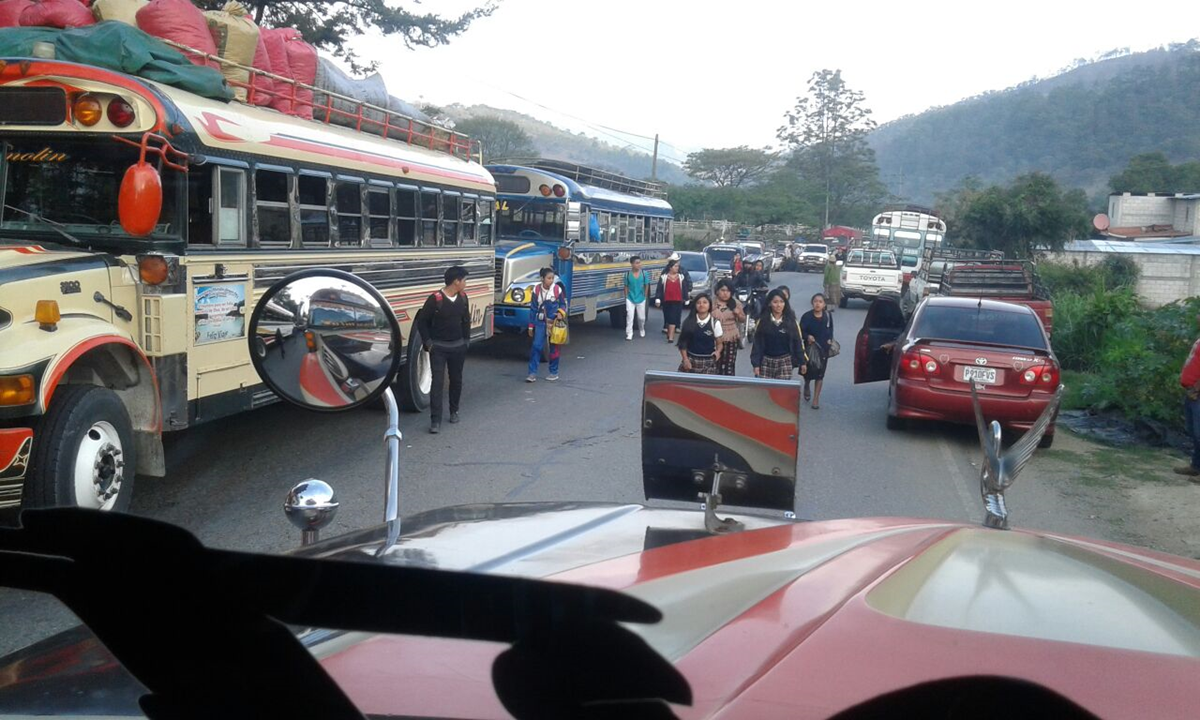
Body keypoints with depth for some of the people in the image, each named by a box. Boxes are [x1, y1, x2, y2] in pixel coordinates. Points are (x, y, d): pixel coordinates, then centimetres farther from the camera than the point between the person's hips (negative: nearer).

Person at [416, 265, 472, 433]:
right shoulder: (435, 299, -16)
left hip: (458, 347, 5)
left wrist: (466, 341, 10)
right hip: (438, 348, -5)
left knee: (456, 380, 15)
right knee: (437, 382, -8)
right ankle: (435, 420, -6)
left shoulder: (463, 298, 0)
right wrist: (428, 342, -9)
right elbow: (422, 321, -8)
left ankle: (454, 411, 35)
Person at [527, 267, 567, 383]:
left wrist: (561, 312, -15)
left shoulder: (557, 289, -6)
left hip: (554, 322, 0)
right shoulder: (537, 290, -4)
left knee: (554, 348, 8)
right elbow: (533, 308, 3)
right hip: (540, 322, 0)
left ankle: (554, 372, 21)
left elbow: (563, 304, 8)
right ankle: (532, 373, -4)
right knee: (536, 346, -8)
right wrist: (531, 326, 5)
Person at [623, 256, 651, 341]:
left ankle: (642, 331, 36)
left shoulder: (644, 274, -8)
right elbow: (626, 287, 1)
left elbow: (646, 286, 2)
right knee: (629, 316, -8)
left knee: (641, 317, 12)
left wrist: (644, 296, 3)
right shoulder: (628, 274, -8)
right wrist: (626, 297, -1)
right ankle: (629, 334, -4)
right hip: (630, 299, -1)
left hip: (641, 299, 1)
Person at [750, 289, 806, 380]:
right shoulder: (763, 320, 0)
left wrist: (802, 362, 7)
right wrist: (756, 364, -4)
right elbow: (757, 343, 1)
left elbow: (797, 342, 8)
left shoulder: (790, 321, 3)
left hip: (785, 362, 0)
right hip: (766, 362, 0)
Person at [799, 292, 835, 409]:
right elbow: (801, 331, -8)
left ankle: (816, 399, 13)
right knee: (809, 371, 8)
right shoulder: (806, 316, -13)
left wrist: (830, 339, 0)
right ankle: (807, 386, 44)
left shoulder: (828, 315, -4)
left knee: (820, 374, 5)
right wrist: (808, 336, -26)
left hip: (824, 348, 2)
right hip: (810, 347, -2)